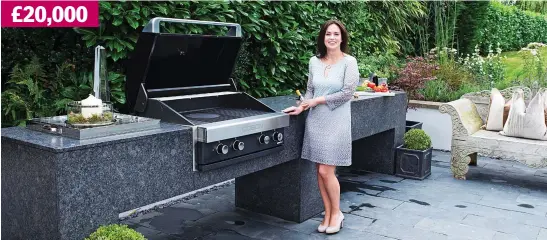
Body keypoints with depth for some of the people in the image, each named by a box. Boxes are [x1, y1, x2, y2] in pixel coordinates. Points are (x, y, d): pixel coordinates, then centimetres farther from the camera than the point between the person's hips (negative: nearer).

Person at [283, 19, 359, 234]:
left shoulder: (349, 62, -6)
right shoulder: (314, 61, 7)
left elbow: (347, 93, -12)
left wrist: (319, 100, -11)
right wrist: (302, 106, -4)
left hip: (336, 122, -4)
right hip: (315, 120, 5)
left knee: (326, 171, -5)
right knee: (320, 171, 8)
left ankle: (336, 213, 16)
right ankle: (328, 214, 22)